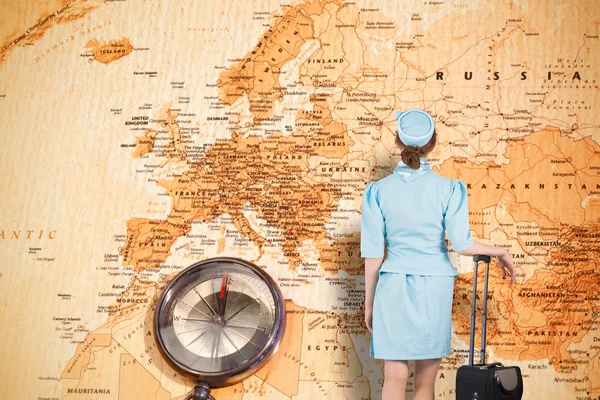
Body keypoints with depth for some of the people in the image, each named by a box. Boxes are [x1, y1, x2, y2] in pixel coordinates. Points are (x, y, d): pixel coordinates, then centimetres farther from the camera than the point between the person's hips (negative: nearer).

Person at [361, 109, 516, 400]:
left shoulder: (378, 190, -3)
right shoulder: (448, 188, -5)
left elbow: (373, 253, -2)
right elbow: (462, 245, -10)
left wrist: (369, 302, 8)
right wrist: (500, 251, 9)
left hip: (393, 287, 1)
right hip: (434, 288, 0)